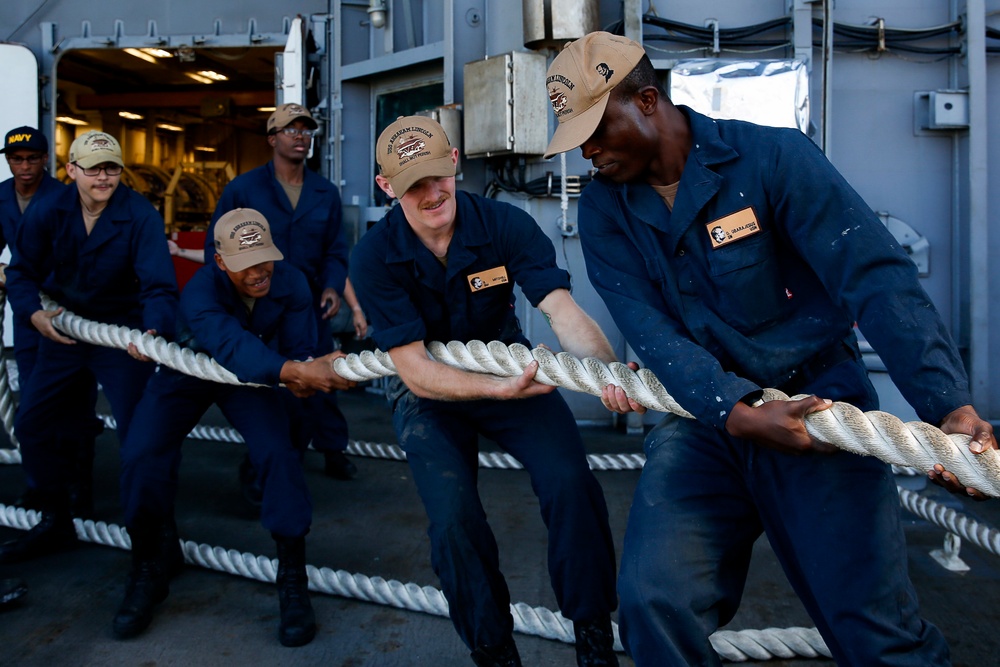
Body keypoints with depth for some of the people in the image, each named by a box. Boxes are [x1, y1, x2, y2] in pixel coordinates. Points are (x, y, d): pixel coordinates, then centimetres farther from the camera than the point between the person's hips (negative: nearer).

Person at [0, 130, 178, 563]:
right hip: (63, 328, 5)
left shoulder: (140, 216, -20)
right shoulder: (47, 213, -7)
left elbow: (159, 284, -30)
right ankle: (55, 522, 29)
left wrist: (156, 330, -49)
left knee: (138, 431, -11)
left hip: (123, 330, -5)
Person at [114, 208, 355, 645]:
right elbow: (232, 347, -54)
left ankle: (293, 581, -9)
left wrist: (303, 375, -46)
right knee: (141, 455, -20)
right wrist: (295, 372, -69)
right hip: (188, 371, 0)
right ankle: (147, 571, 7)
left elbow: (299, 349, -22)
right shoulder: (200, 291, -35)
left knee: (279, 453, -23)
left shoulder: (290, 283, -24)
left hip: (252, 375, 1)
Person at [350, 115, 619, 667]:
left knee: (571, 483, -20)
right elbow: (415, 370, -24)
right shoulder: (375, 256, -19)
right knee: (453, 518, -19)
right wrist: (499, 389, -40)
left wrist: (609, 368, -48)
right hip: (429, 392, 0)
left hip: (511, 368, 1)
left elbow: (562, 311, -28)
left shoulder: (505, 224, -18)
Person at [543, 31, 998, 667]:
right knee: (653, 602, -12)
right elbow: (649, 329, -10)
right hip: (704, 414, 3)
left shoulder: (770, 156, -9)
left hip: (819, 398, -2)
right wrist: (736, 412, -26)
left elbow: (875, 276, -15)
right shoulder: (603, 209, 1)